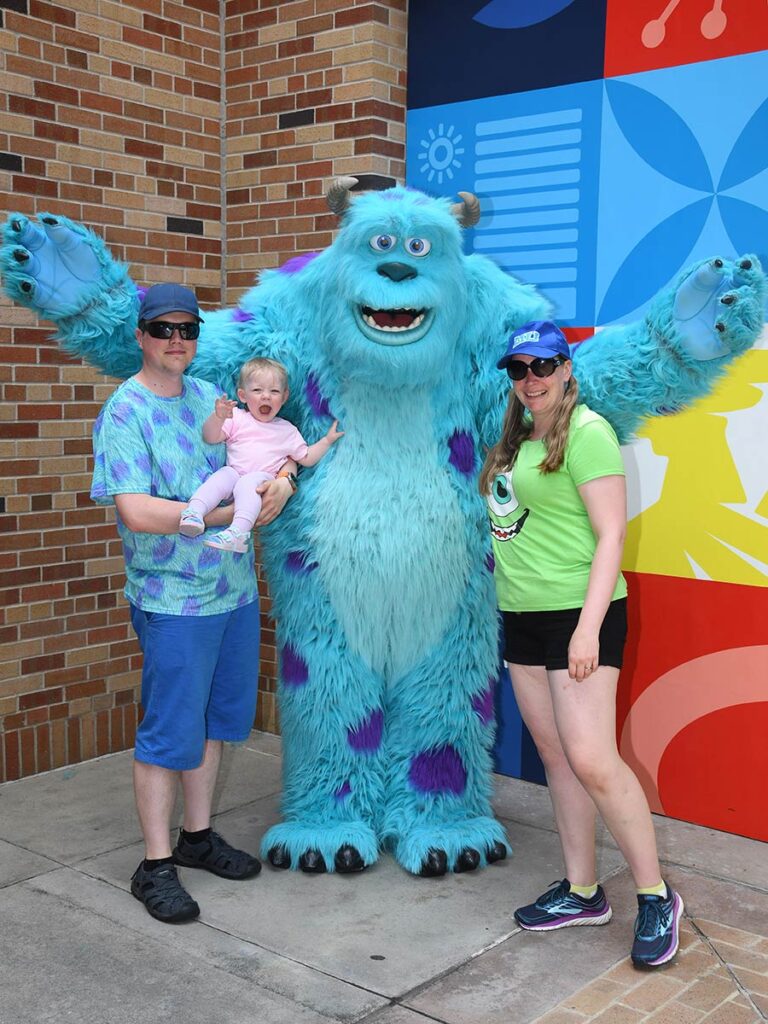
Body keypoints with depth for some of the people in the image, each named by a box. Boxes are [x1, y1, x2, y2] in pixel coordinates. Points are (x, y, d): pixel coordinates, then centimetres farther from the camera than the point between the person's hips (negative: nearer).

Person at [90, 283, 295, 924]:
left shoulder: (211, 397, 9)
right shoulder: (124, 413, -11)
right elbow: (137, 511, -21)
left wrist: (278, 480, -10)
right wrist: (229, 514, -22)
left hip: (235, 590, 7)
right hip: (174, 603, -7)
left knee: (217, 719, 16)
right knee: (171, 732, 0)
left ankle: (197, 837, 32)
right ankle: (156, 866, 14)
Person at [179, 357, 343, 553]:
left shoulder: (287, 430, 24)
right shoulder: (237, 418, 20)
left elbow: (306, 458, 28)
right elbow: (210, 438, 8)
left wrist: (327, 440, 20)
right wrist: (218, 417, -10)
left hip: (264, 478, -2)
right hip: (234, 471, 2)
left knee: (248, 483, -36)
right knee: (221, 477, -32)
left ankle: (238, 531, -57)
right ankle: (194, 512, -49)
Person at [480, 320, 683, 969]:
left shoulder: (586, 432, -11)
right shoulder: (517, 437, 14)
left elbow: (611, 533, -15)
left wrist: (589, 625, -21)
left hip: (579, 615, -8)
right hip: (524, 617, 8)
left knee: (592, 761, -11)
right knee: (555, 755, 12)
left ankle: (656, 899, 6)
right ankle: (583, 892, 24)